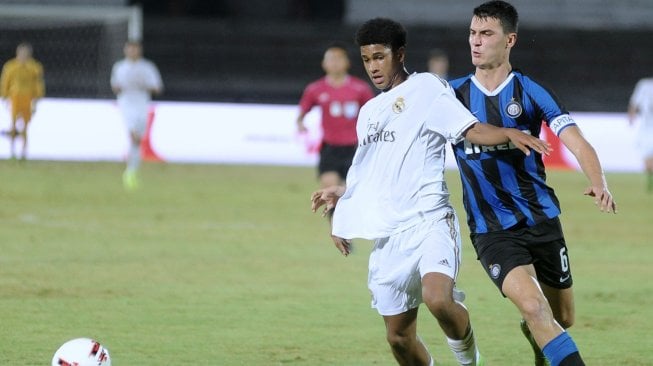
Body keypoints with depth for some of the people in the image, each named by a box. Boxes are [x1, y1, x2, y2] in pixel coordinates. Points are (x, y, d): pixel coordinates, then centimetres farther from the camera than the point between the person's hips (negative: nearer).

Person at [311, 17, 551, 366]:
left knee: (438, 299, -31)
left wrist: (508, 133, -27)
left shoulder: (425, 88, 0)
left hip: (428, 221, -7)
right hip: (388, 234, 7)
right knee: (399, 336, 4)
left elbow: (471, 129, -11)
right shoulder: (369, 112, 21)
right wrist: (342, 194, 32)